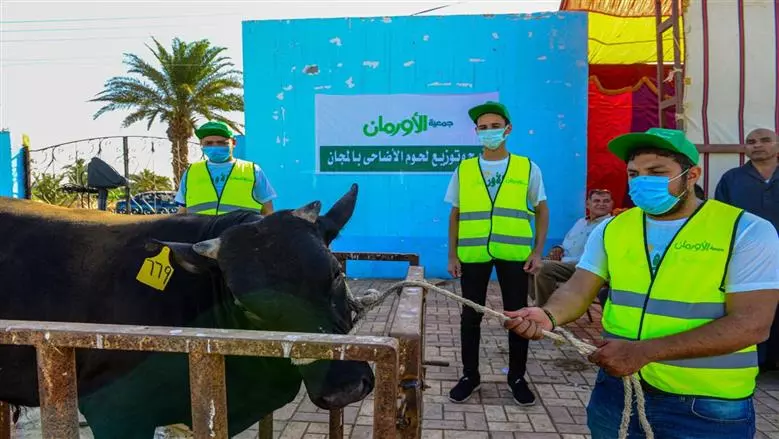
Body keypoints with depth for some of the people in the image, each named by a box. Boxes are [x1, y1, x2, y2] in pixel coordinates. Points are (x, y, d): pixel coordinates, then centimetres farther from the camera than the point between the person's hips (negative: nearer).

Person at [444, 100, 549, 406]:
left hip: (514, 254, 0)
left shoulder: (527, 168, 3)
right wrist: (452, 255, 2)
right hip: (473, 254, 1)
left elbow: (542, 210, 7)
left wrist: (538, 251, -2)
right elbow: (455, 215, 8)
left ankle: (517, 377, 26)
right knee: (470, 316, 8)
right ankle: (470, 375, 24)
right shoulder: (463, 169, 5)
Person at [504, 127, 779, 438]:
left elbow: (751, 324, -18)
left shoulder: (747, 231, -11)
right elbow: (579, 289, -5)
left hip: (707, 407, -3)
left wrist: (645, 351, -27)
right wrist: (549, 316, -29)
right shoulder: (611, 229, 1)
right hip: (616, 390, 4)